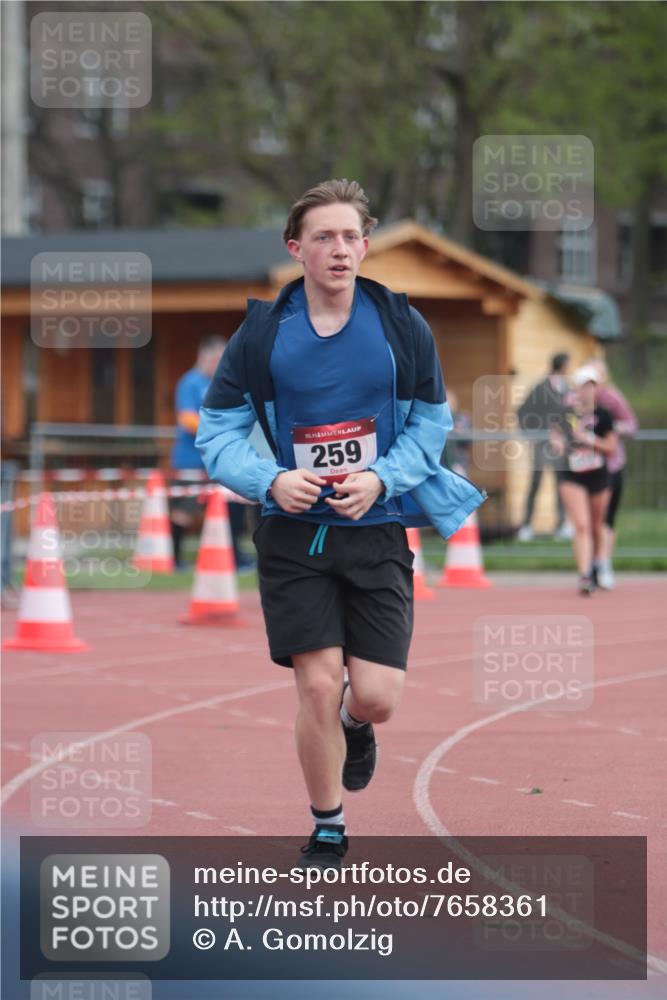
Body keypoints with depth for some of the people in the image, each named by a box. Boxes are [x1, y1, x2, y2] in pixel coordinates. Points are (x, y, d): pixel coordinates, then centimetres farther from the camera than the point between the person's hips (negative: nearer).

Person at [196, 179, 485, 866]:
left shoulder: (402, 327, -2)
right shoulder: (262, 333, -3)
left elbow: (431, 422, 5)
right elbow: (217, 429, 1)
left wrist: (380, 479, -12)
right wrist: (270, 481, -17)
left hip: (377, 531, 1)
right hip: (293, 533, -1)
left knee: (376, 697, -5)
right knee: (318, 686, -7)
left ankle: (355, 725, 35)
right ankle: (327, 832, 14)